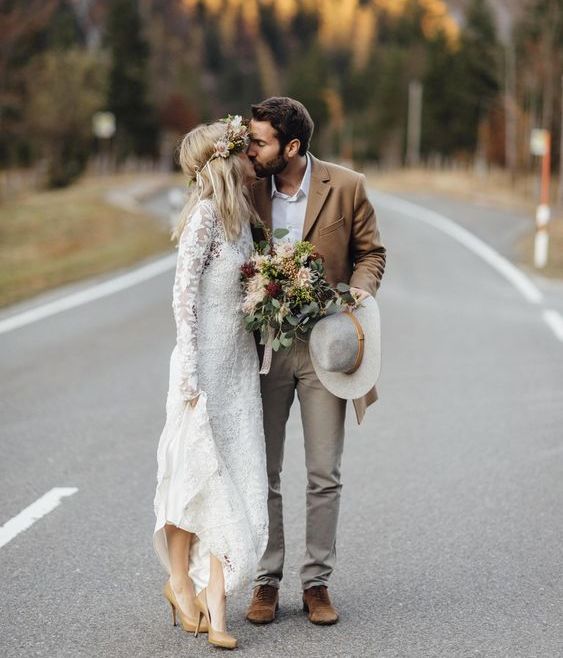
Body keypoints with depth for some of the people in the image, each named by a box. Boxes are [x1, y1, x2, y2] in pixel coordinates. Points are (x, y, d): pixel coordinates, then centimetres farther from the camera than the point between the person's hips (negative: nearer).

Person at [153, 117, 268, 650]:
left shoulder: (239, 212, 11)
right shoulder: (205, 215, -13)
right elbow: (184, 293, -15)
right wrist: (190, 373, -17)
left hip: (239, 362, 8)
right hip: (206, 361, -8)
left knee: (237, 476, 2)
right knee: (200, 470, 2)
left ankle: (214, 603, 3)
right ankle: (180, 581, 21)